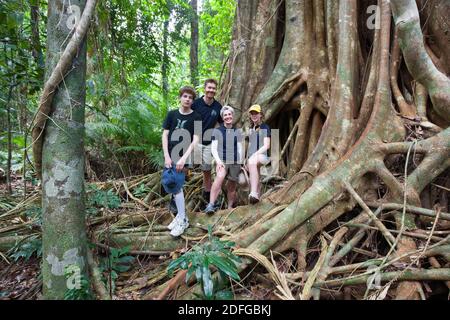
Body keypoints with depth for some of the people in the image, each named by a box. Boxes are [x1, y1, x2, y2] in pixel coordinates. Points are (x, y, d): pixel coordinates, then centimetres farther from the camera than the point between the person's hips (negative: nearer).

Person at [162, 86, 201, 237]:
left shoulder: (196, 117, -2)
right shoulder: (172, 114, 7)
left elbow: (196, 140, -8)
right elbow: (165, 135, 4)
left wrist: (184, 158, -18)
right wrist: (166, 156, -6)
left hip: (183, 156, -4)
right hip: (170, 155, 4)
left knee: (175, 185, -12)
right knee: (168, 183, 0)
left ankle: (182, 219, 2)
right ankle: (180, 214, 17)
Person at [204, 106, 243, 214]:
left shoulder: (237, 132, 12)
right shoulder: (217, 131, 5)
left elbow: (240, 149, 14)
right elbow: (213, 148, 0)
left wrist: (240, 163, 7)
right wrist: (218, 161, -15)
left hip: (235, 162, 3)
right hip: (222, 160, -3)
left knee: (232, 187, 6)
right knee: (219, 178, -31)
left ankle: (230, 208, 22)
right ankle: (211, 205, -34)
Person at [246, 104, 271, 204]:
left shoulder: (265, 127, 1)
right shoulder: (251, 128, 20)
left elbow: (266, 146, -8)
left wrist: (255, 154, -20)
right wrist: (247, 159, 10)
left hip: (263, 156, -7)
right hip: (252, 157, 8)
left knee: (252, 162, -37)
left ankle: (254, 193, -47)